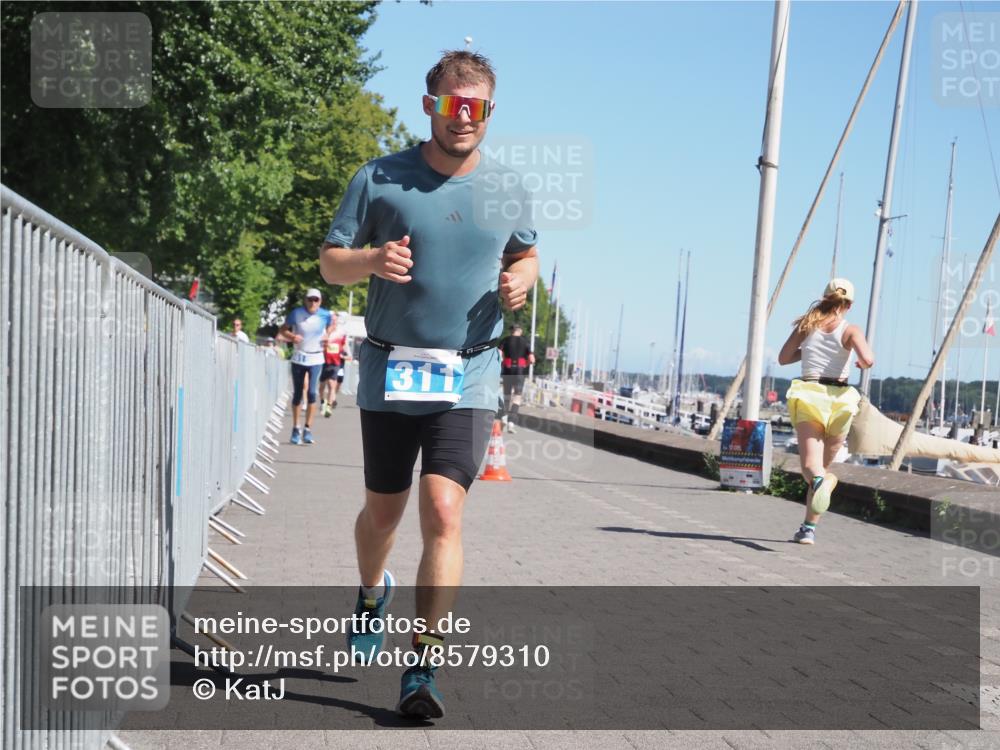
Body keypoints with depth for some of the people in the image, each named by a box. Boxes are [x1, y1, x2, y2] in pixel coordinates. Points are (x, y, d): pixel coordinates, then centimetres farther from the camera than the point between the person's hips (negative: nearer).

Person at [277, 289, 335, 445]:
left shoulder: (325, 315, -5)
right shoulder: (296, 314, -7)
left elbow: (331, 325, 17)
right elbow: (283, 330, 2)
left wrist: (327, 334, -2)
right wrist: (292, 336, -17)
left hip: (316, 359, -1)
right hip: (299, 358, 1)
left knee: (312, 393, -14)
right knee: (297, 394, 6)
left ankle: (308, 430, -7)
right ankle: (296, 429, 18)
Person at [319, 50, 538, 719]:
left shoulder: (507, 189, 6)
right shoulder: (380, 179, -1)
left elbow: (527, 254, 23)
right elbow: (331, 261, 3)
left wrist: (522, 279, -1)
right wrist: (372, 259, -20)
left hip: (469, 376, 0)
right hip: (390, 370, 0)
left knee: (444, 513, -15)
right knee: (383, 511, 14)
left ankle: (423, 670, -9)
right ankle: (372, 591, 48)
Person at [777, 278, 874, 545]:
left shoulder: (808, 325, 8)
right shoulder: (850, 331, 1)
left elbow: (783, 358, 13)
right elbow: (868, 360, -15)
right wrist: (861, 364, 8)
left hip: (808, 396, 0)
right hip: (839, 399, 0)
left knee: (810, 467, -14)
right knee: (823, 467, 16)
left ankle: (821, 481, -50)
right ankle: (809, 528, 14)